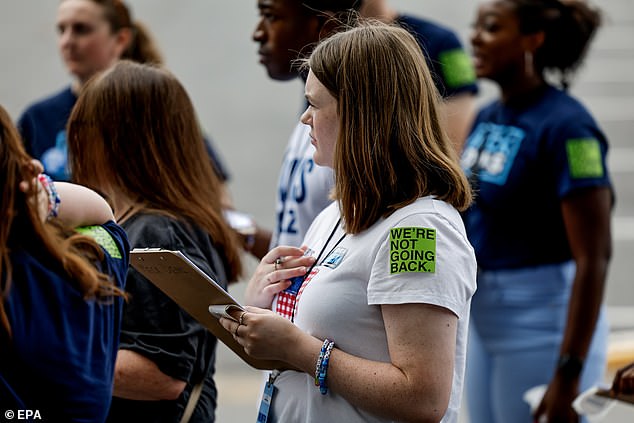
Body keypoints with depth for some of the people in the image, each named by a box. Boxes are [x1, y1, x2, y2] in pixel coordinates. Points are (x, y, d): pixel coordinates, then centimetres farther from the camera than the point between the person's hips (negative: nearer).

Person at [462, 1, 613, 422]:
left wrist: (569, 374, -22)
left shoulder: (565, 126, -17)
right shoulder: (487, 118, 7)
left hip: (542, 331, -8)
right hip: (485, 323, 8)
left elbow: (594, 259, -20)